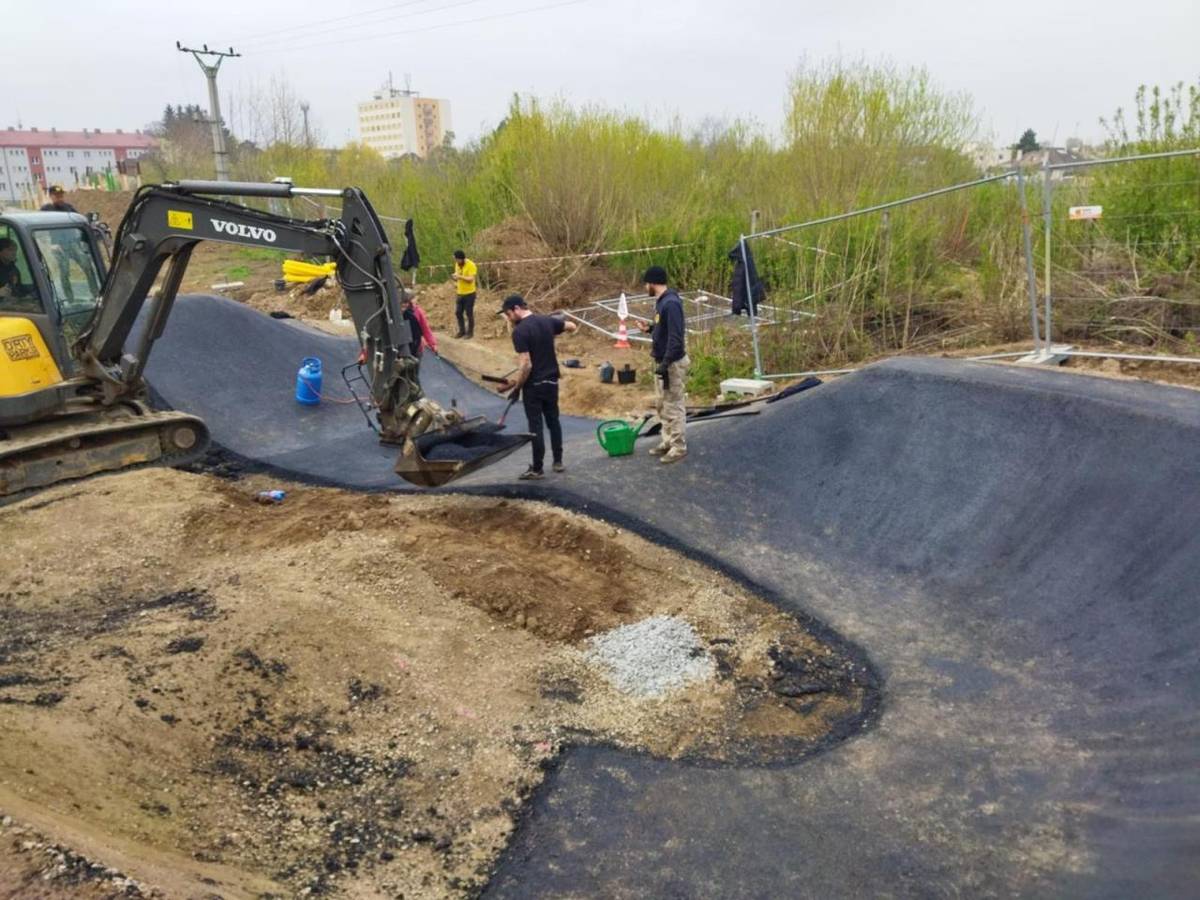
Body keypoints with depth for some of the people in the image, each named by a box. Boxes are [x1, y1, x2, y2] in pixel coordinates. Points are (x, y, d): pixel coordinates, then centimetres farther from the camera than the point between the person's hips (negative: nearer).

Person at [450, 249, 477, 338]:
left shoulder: (470, 265, -16)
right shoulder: (457, 264, 6)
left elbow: (471, 279, -21)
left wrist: (459, 276, -27)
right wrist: (456, 282, -6)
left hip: (469, 293, -7)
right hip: (460, 293, 7)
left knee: (469, 313, 1)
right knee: (458, 312, 9)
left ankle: (470, 332, 13)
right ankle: (462, 331, 23)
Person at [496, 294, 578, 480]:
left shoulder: (519, 331, -18)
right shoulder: (547, 321, 2)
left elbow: (526, 365, -22)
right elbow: (572, 327, 18)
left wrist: (516, 385, -11)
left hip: (533, 384, -6)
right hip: (552, 380, 6)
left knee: (535, 425, 1)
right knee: (553, 420, 17)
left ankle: (537, 469, 8)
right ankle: (558, 461, 25)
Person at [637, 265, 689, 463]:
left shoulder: (671, 303, -21)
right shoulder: (661, 301, 10)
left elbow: (676, 337, -25)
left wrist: (665, 364, -26)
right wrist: (649, 328, 11)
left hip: (672, 364, -10)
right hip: (663, 361, 10)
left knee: (674, 406, -3)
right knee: (662, 404, 17)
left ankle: (679, 447, 5)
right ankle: (668, 441, 28)